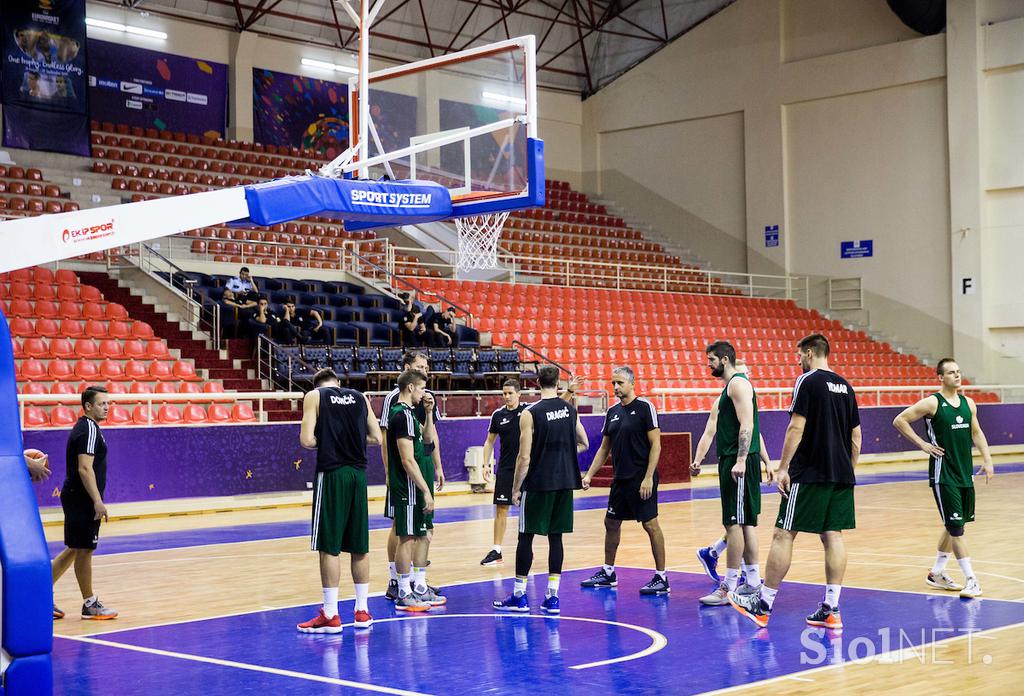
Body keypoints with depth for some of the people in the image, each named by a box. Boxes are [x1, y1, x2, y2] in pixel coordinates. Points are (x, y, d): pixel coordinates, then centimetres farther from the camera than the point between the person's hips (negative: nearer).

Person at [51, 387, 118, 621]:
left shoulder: (84, 427, 16)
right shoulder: (89, 429, -15)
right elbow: (85, 469, -23)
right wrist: (98, 501, -25)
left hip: (76, 498, 10)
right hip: (82, 499, -10)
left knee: (75, 549, 15)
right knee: (84, 550, -1)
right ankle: (90, 605, 7)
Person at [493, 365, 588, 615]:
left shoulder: (530, 414, -11)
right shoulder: (570, 409, 5)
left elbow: (524, 458, -12)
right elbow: (583, 445, 15)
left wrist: (515, 489, -3)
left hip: (538, 484, -5)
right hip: (565, 482, 5)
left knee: (526, 537, 4)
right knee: (555, 536, 9)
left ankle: (519, 596, 9)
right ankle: (552, 596, 8)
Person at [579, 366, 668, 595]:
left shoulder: (645, 407, -9)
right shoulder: (612, 412, 12)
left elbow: (656, 445, -13)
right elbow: (604, 448, 18)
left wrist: (648, 477, -18)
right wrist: (589, 475, 10)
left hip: (641, 479, -8)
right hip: (620, 479, 8)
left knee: (650, 524, -5)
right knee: (611, 522, 14)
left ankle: (661, 578, 1)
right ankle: (608, 573, 28)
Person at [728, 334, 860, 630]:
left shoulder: (808, 381, -7)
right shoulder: (845, 386, 14)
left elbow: (796, 428, -14)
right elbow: (856, 437, 16)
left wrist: (783, 469, -11)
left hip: (809, 473, -7)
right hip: (841, 476, 7)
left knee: (784, 534, -2)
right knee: (833, 536, 7)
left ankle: (763, 605, 2)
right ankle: (831, 610, 5)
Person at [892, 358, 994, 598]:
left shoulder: (968, 403, 8)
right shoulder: (932, 403, -11)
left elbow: (976, 433, 18)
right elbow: (899, 420, -9)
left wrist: (987, 460, 7)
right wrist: (922, 444, -11)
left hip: (965, 474, 7)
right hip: (943, 476, -7)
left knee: (954, 526, 14)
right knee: (955, 526, -8)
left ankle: (936, 573, 28)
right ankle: (971, 580, -6)